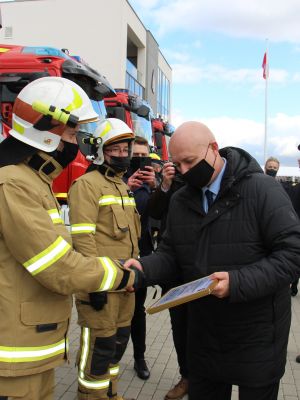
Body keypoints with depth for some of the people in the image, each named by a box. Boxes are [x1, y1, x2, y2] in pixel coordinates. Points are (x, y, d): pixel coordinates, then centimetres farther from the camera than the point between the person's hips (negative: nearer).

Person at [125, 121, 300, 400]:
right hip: (203, 332, 5)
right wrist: (145, 268, -13)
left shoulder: (262, 190, -16)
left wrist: (238, 282, -30)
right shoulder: (180, 200, 3)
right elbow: (171, 253, 8)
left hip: (256, 334, -5)